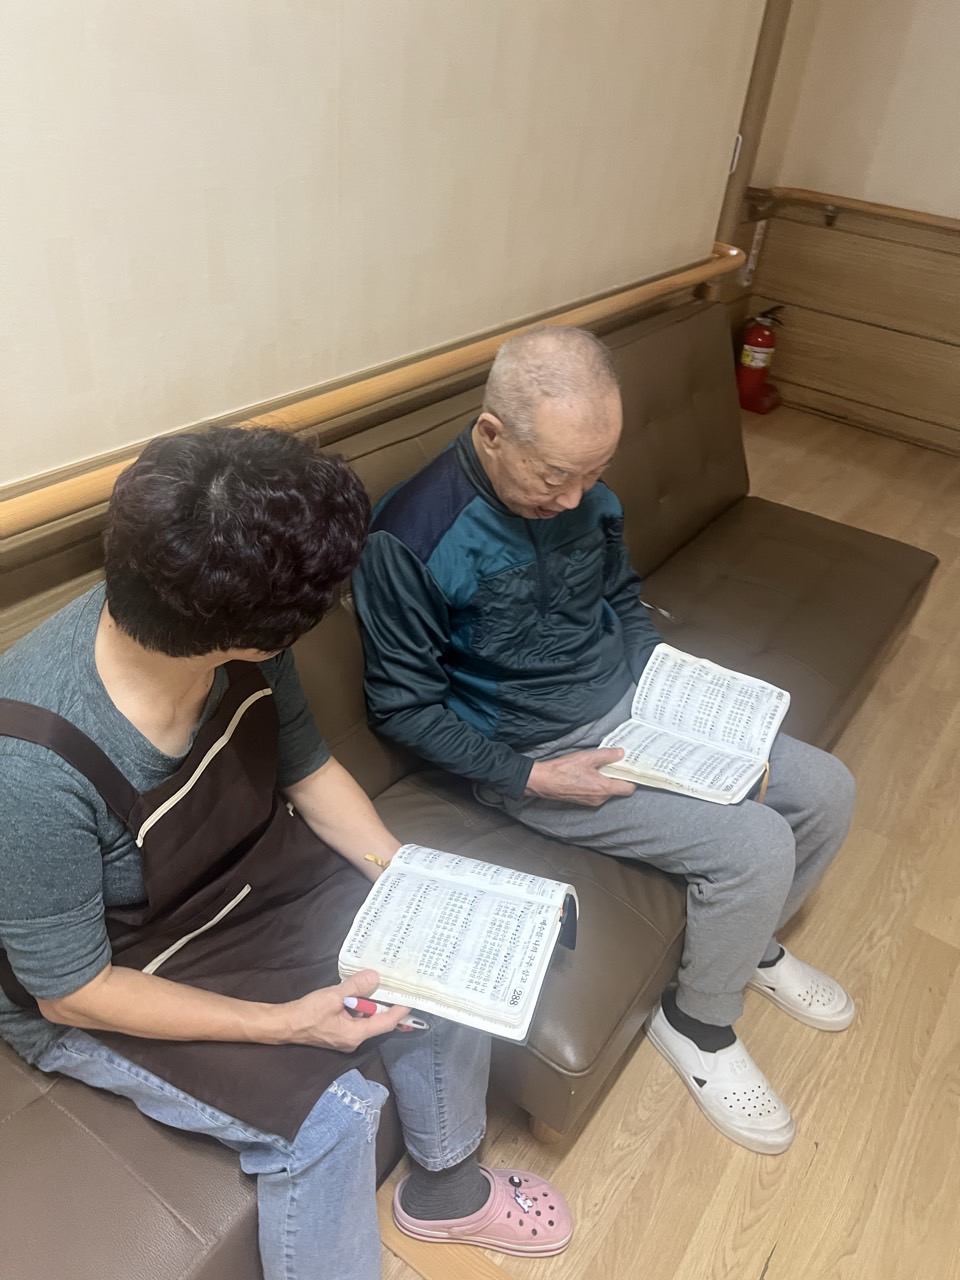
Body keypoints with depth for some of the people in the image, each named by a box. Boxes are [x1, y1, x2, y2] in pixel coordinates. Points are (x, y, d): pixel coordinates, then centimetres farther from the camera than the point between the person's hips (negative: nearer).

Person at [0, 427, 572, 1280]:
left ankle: (446, 1186, 25)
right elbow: (74, 991, -23)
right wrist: (282, 1024, -25)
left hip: (243, 882, 6)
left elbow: (307, 768, -2)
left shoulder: (237, 646, -21)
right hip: (95, 992, -5)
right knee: (330, 1111, -20)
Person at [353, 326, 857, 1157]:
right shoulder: (412, 540, -23)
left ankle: (752, 941, 32)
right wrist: (532, 777, -20)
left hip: (631, 702, 7)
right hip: (529, 755, -7)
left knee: (826, 792, 3)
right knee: (755, 846, -19)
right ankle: (698, 1021, 12)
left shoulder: (584, 489, -4)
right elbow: (401, 707, -15)